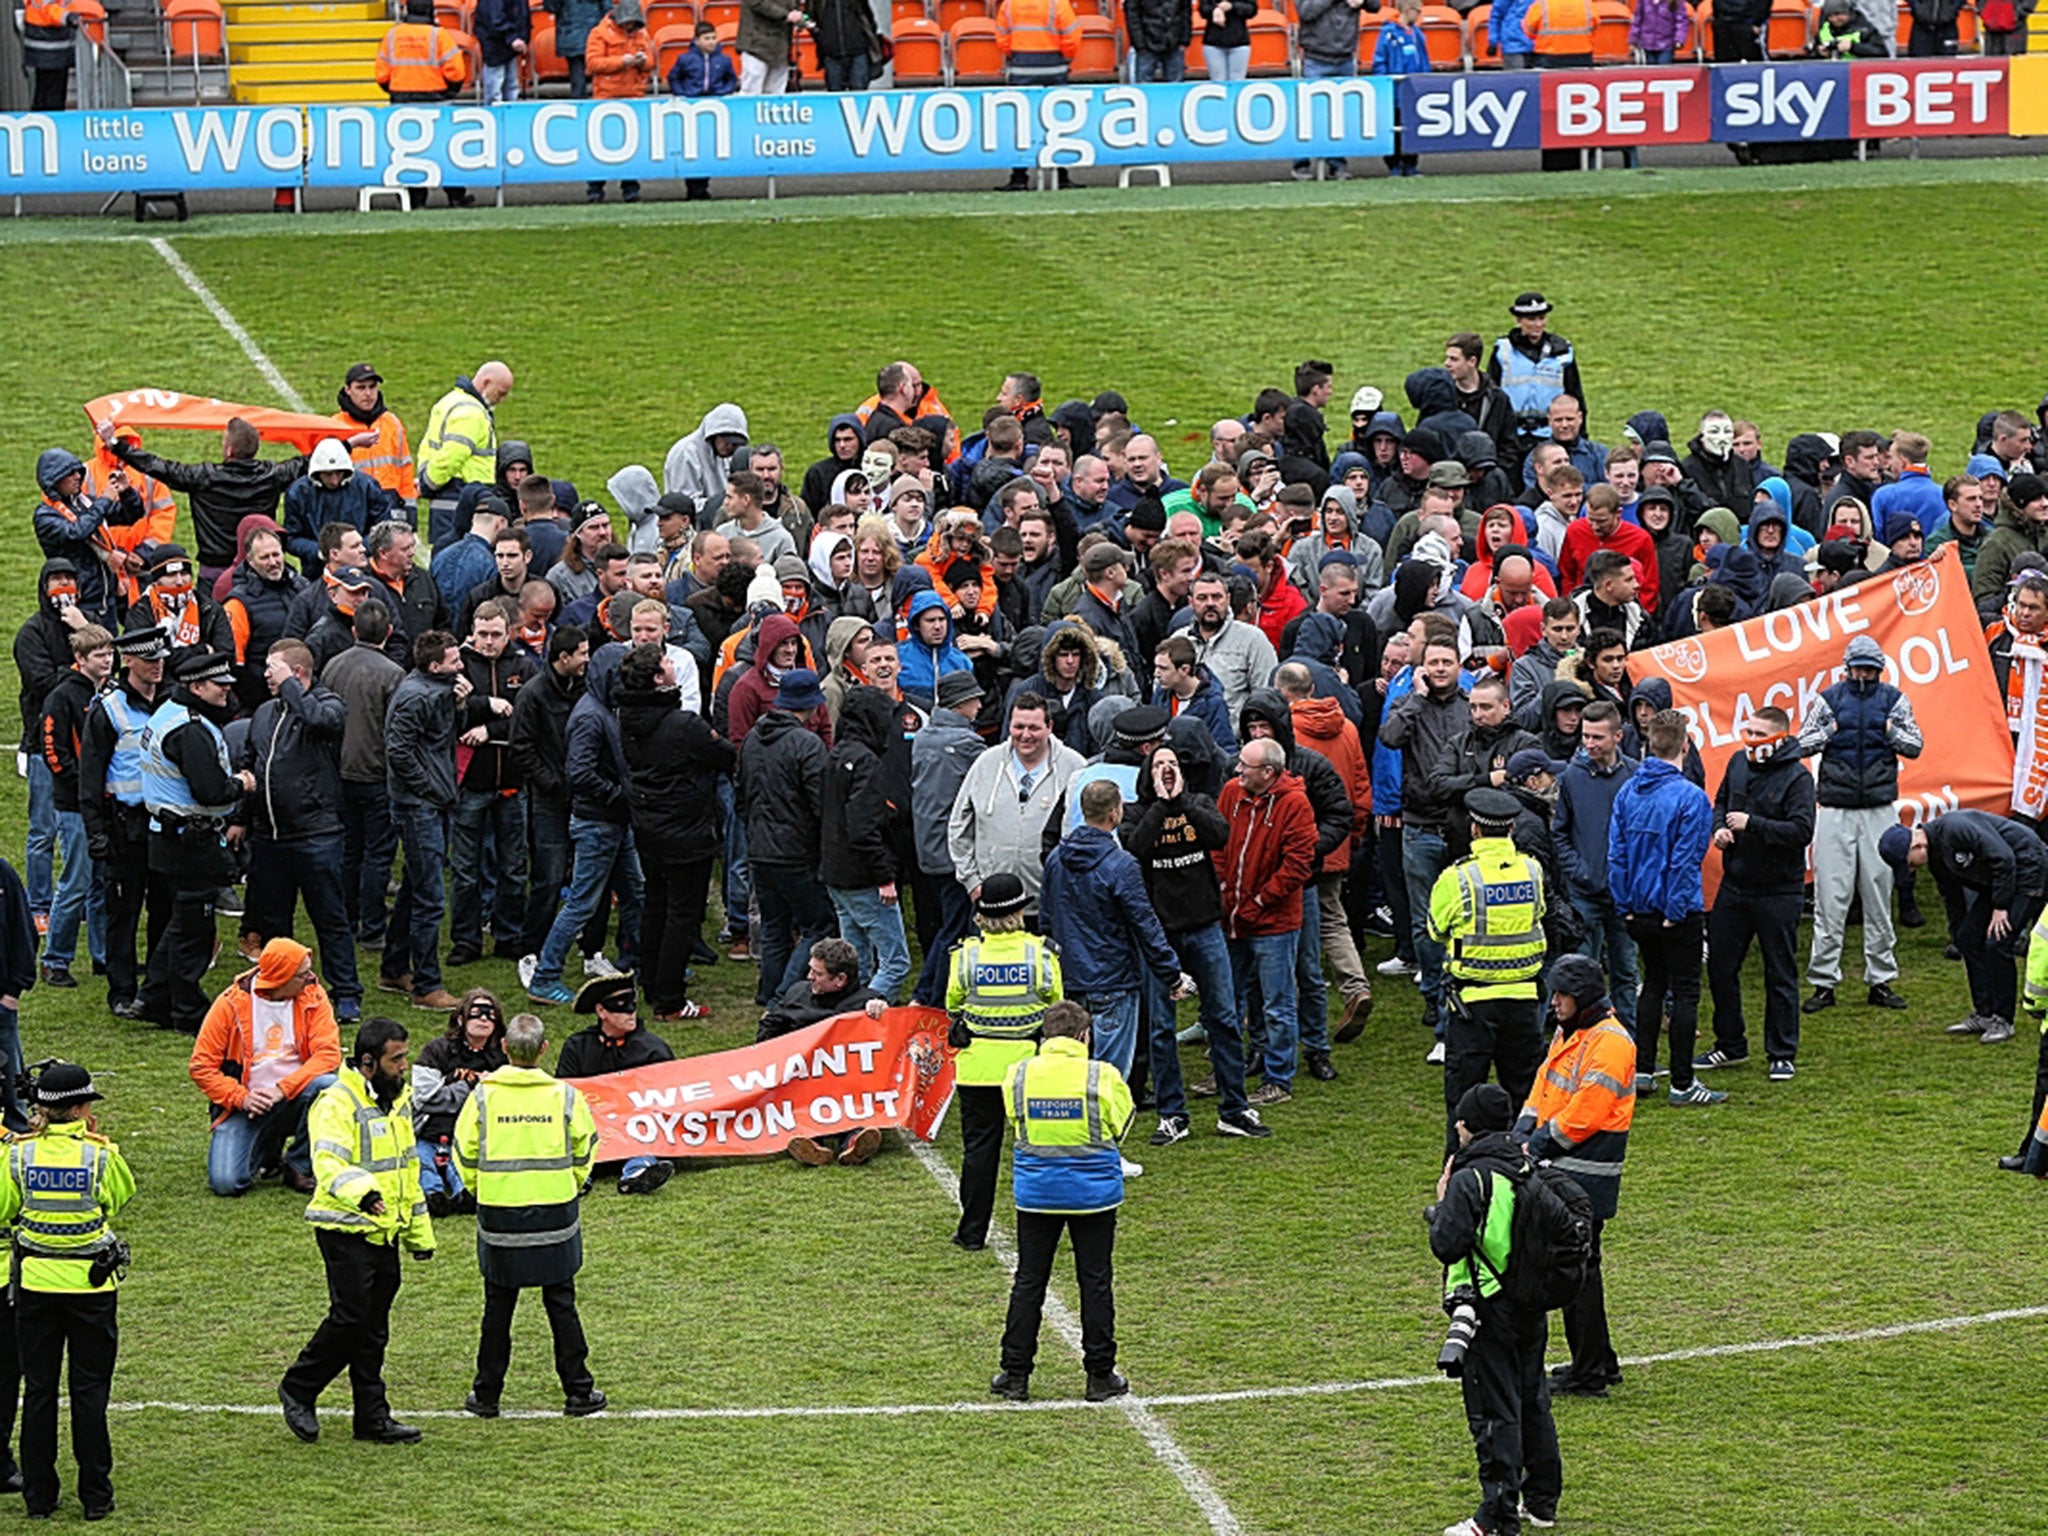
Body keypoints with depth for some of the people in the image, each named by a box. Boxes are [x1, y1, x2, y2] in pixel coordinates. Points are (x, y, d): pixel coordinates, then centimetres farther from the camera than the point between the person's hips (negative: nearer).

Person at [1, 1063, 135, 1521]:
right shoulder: (100, 1154, -12)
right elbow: (122, 1195, 6)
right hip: (91, 1283, -2)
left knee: (38, 1390, 9)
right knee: (90, 1391, 6)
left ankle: (39, 1496, 12)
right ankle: (95, 1496, 8)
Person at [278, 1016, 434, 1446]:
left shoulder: (398, 1098, 13)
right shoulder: (337, 1104, -16)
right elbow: (328, 1162, -31)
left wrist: (419, 1231, 24)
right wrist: (359, 1190, -50)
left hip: (385, 1232, 8)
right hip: (346, 1231, -8)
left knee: (374, 1329, 10)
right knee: (350, 1318, -9)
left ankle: (372, 1415, 15)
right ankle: (298, 1390, 10)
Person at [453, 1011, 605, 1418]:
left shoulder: (483, 1095, -7)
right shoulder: (564, 1096, -5)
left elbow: (465, 1154, 1)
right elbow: (584, 1152, 6)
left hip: (498, 1213, 0)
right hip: (555, 1212, 0)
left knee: (498, 1307, 9)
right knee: (561, 1304, 8)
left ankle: (486, 1395, 13)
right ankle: (578, 1392, 12)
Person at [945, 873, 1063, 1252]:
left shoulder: (965, 955, -9)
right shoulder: (1041, 954, -10)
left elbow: (953, 1005, 5)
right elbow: (1056, 1006, 4)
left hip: (978, 1063, 1)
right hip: (1031, 1063, 0)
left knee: (979, 1145, 8)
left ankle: (973, 1232, 12)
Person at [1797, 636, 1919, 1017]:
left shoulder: (1893, 700, 7)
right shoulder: (1829, 700, 5)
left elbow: (1915, 746, 6)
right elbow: (1802, 744, 4)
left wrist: (1891, 730, -10)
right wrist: (1830, 731, -10)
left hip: (1879, 811, 1)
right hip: (1835, 811, -1)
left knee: (1879, 895, 5)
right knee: (1830, 896, -4)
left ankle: (1880, 980, 12)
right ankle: (1824, 982, 0)